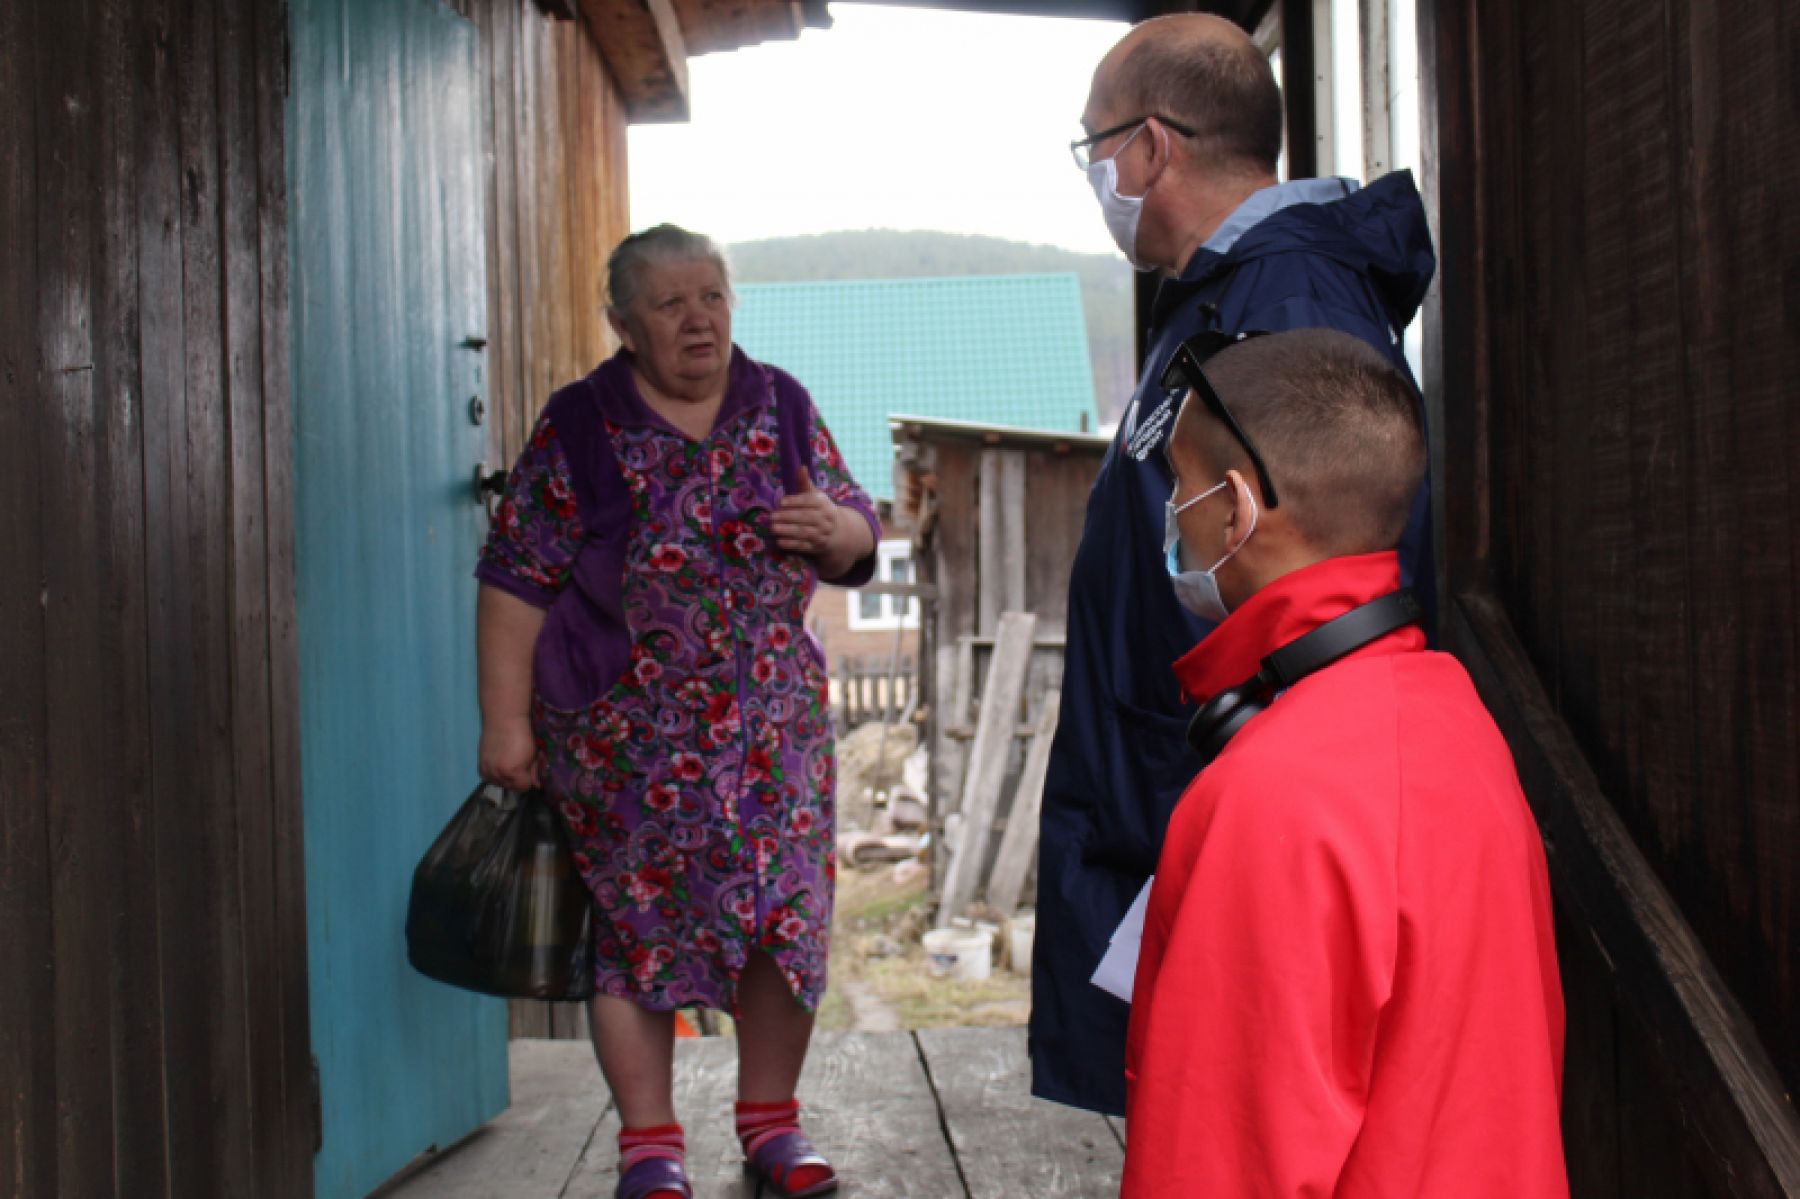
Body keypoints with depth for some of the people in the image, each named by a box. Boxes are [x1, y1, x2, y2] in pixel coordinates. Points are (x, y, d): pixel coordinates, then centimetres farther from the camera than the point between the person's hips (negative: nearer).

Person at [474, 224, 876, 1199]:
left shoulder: (782, 408, 6)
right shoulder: (580, 429, -4)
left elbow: (859, 539, 13)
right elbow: (517, 581, -5)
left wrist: (834, 530, -11)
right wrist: (506, 722, -10)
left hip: (773, 722, 3)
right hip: (623, 733, -3)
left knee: (786, 915, 4)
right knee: (636, 920, 1)